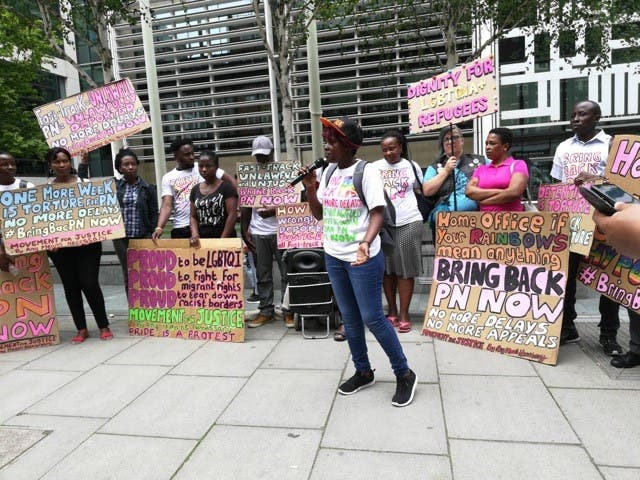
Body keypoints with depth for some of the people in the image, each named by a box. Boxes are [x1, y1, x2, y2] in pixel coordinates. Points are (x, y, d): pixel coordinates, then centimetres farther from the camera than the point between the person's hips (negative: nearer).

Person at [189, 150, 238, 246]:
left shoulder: (226, 188, -4)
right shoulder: (195, 190, 12)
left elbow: (232, 215, -10)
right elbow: (193, 217, 13)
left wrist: (222, 240, -14)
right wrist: (195, 234, -6)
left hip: (224, 239, -5)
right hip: (202, 240, 5)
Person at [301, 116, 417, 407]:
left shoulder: (366, 172, -13)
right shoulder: (329, 172, 7)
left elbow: (377, 214, -18)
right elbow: (318, 214, 11)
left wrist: (366, 242, -35)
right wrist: (310, 188, -5)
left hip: (362, 258, -7)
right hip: (333, 257, 7)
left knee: (372, 318, -3)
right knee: (349, 318, 15)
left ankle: (404, 374, 17)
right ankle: (363, 372, 32)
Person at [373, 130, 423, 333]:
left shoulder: (412, 166, 6)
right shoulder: (374, 167, 5)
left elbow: (422, 191, 15)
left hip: (408, 223, -1)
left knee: (405, 269, 1)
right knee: (387, 269, 7)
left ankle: (404, 314, 8)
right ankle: (392, 311, 20)